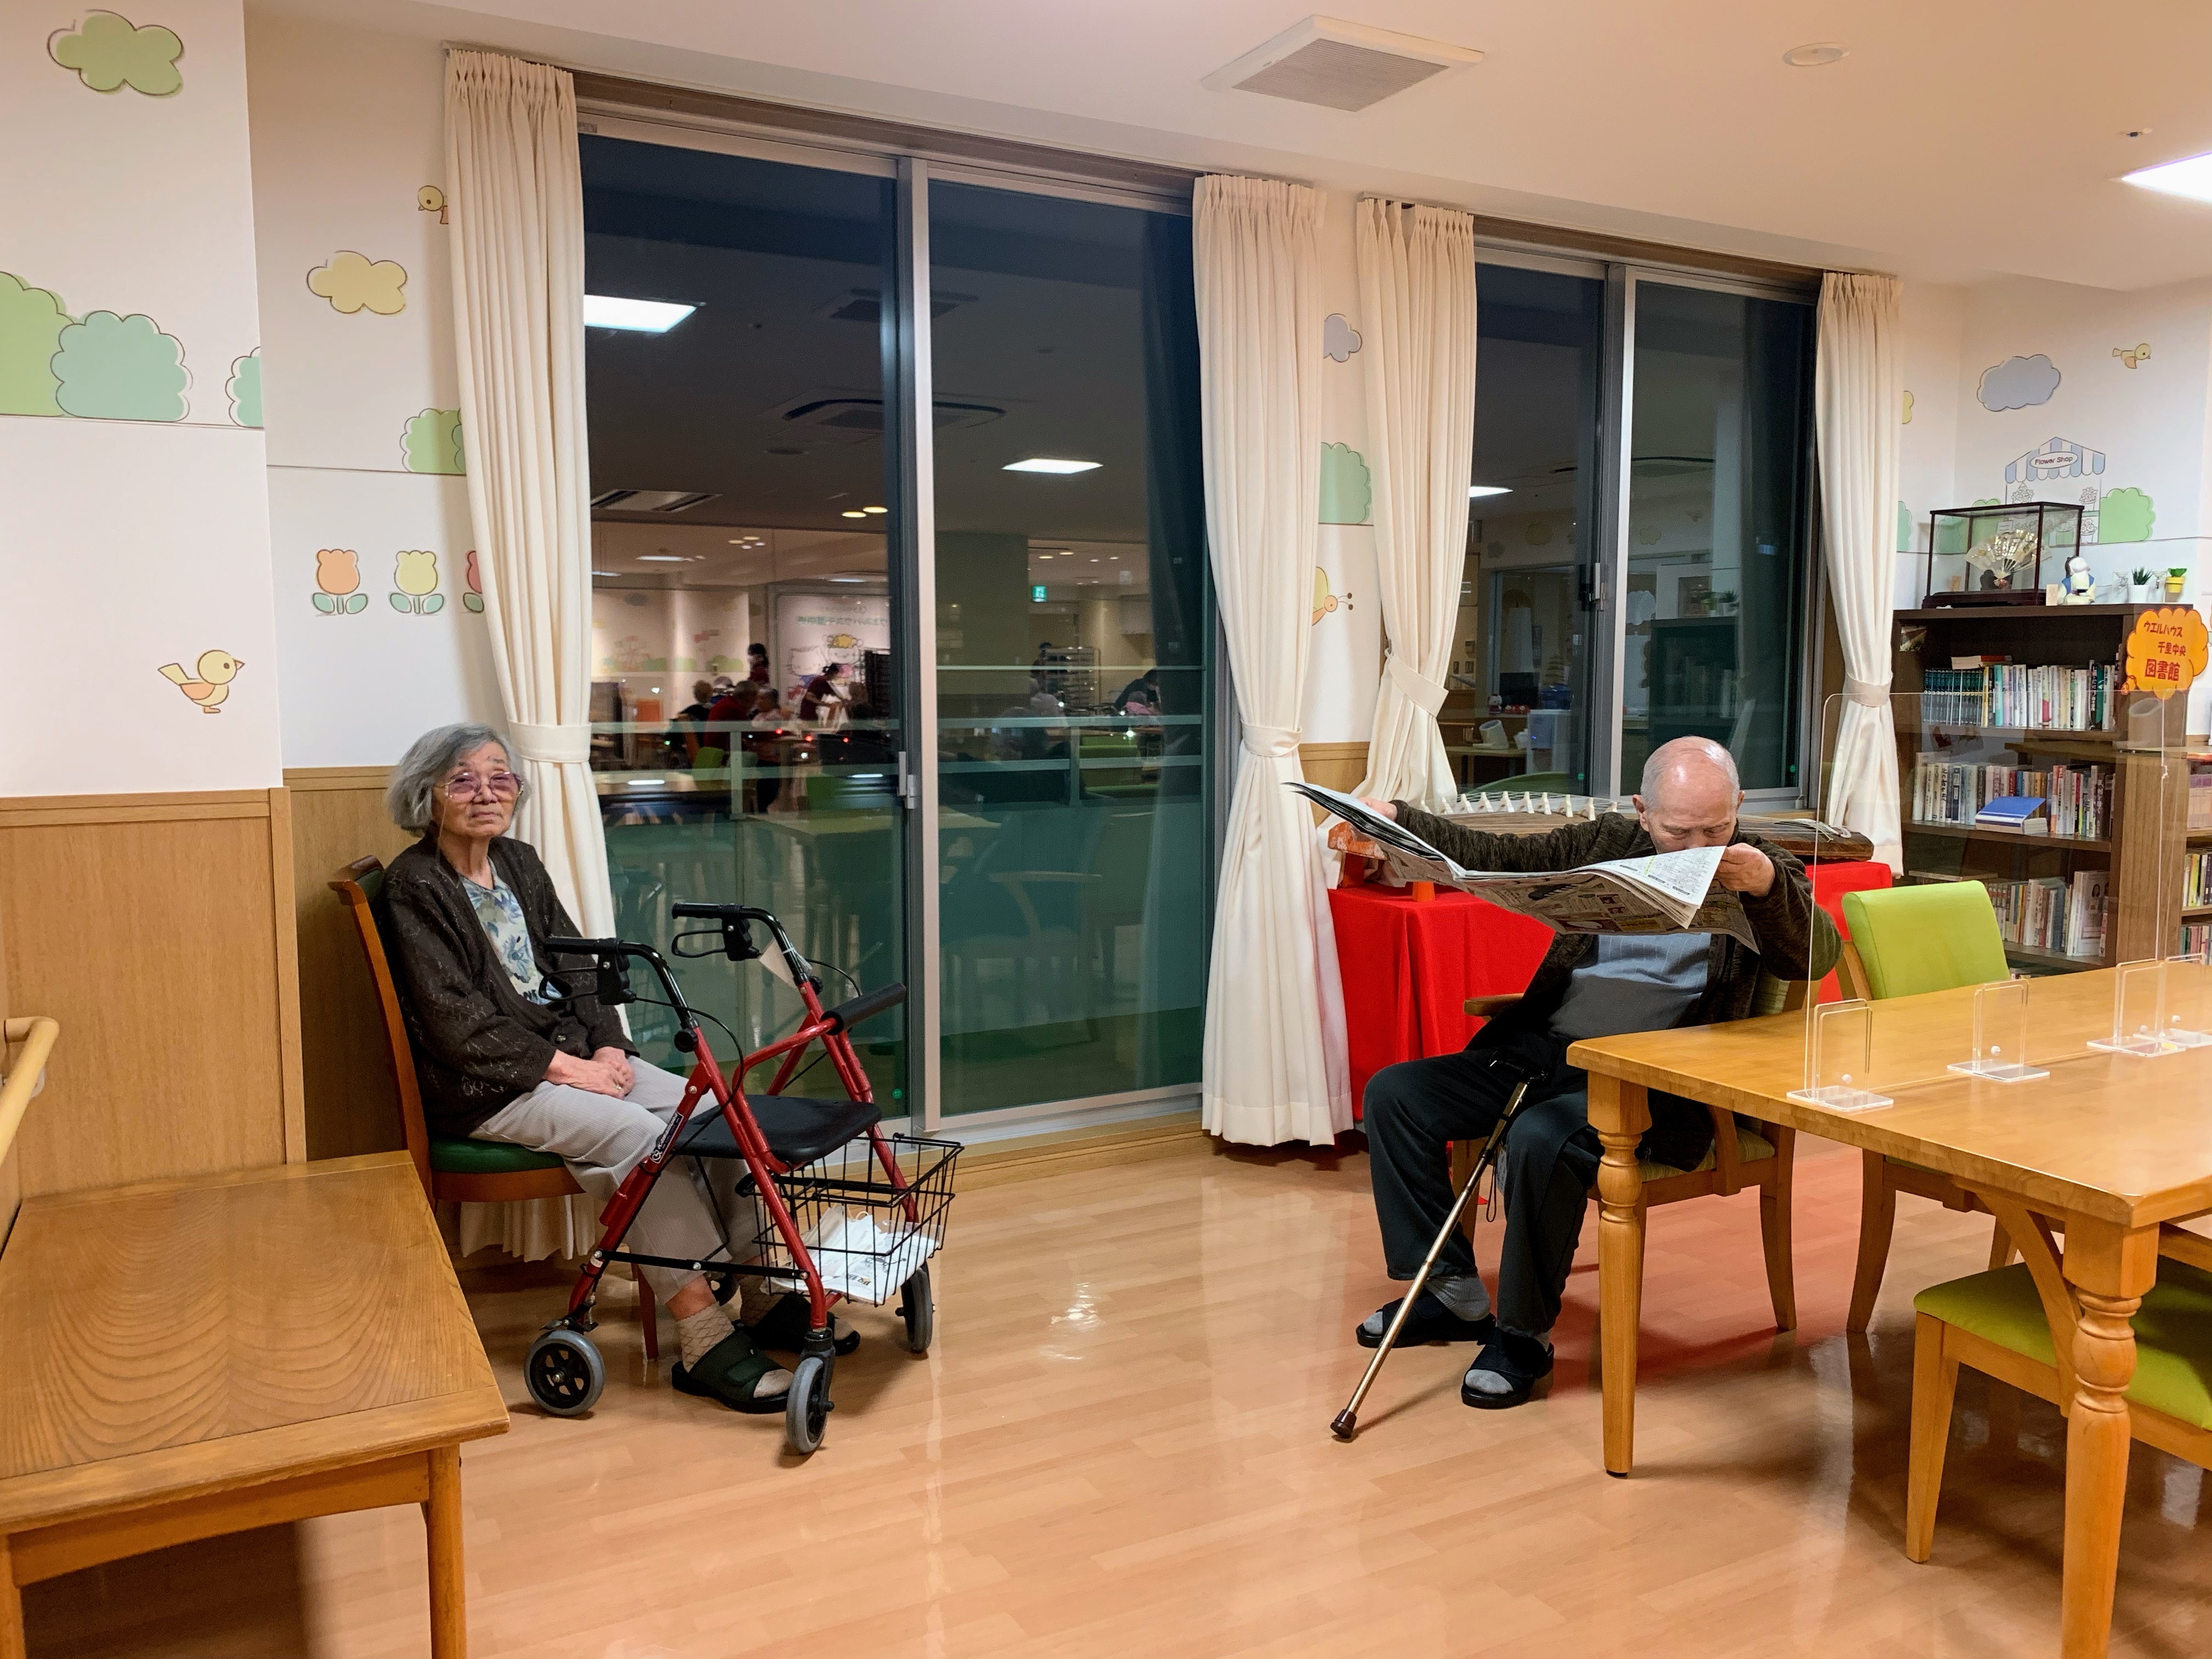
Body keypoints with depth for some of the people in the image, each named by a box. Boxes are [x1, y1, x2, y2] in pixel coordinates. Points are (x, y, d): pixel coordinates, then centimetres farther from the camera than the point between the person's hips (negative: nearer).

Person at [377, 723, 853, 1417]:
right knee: (642, 1135, -28)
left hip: (574, 1052, 7)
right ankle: (705, 1345, -26)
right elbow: (454, 1022, -16)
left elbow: (575, 962, 14)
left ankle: (765, 1295, -8)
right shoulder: (415, 885, -9)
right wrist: (561, 1067, -18)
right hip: (487, 1083, -7)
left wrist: (607, 1046, -3)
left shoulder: (519, 863, 14)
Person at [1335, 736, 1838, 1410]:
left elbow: (1818, 956, -10)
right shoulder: (1605, 843, 13)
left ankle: (1523, 1333, -10)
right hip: (1542, 1047, 6)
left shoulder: (1759, 871, 4)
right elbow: (1493, 856, 12)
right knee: (1393, 1094, -5)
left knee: (1541, 1141, -34)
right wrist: (1394, 821, 0)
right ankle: (1454, 1293, 7)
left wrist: (1769, 886, -28)